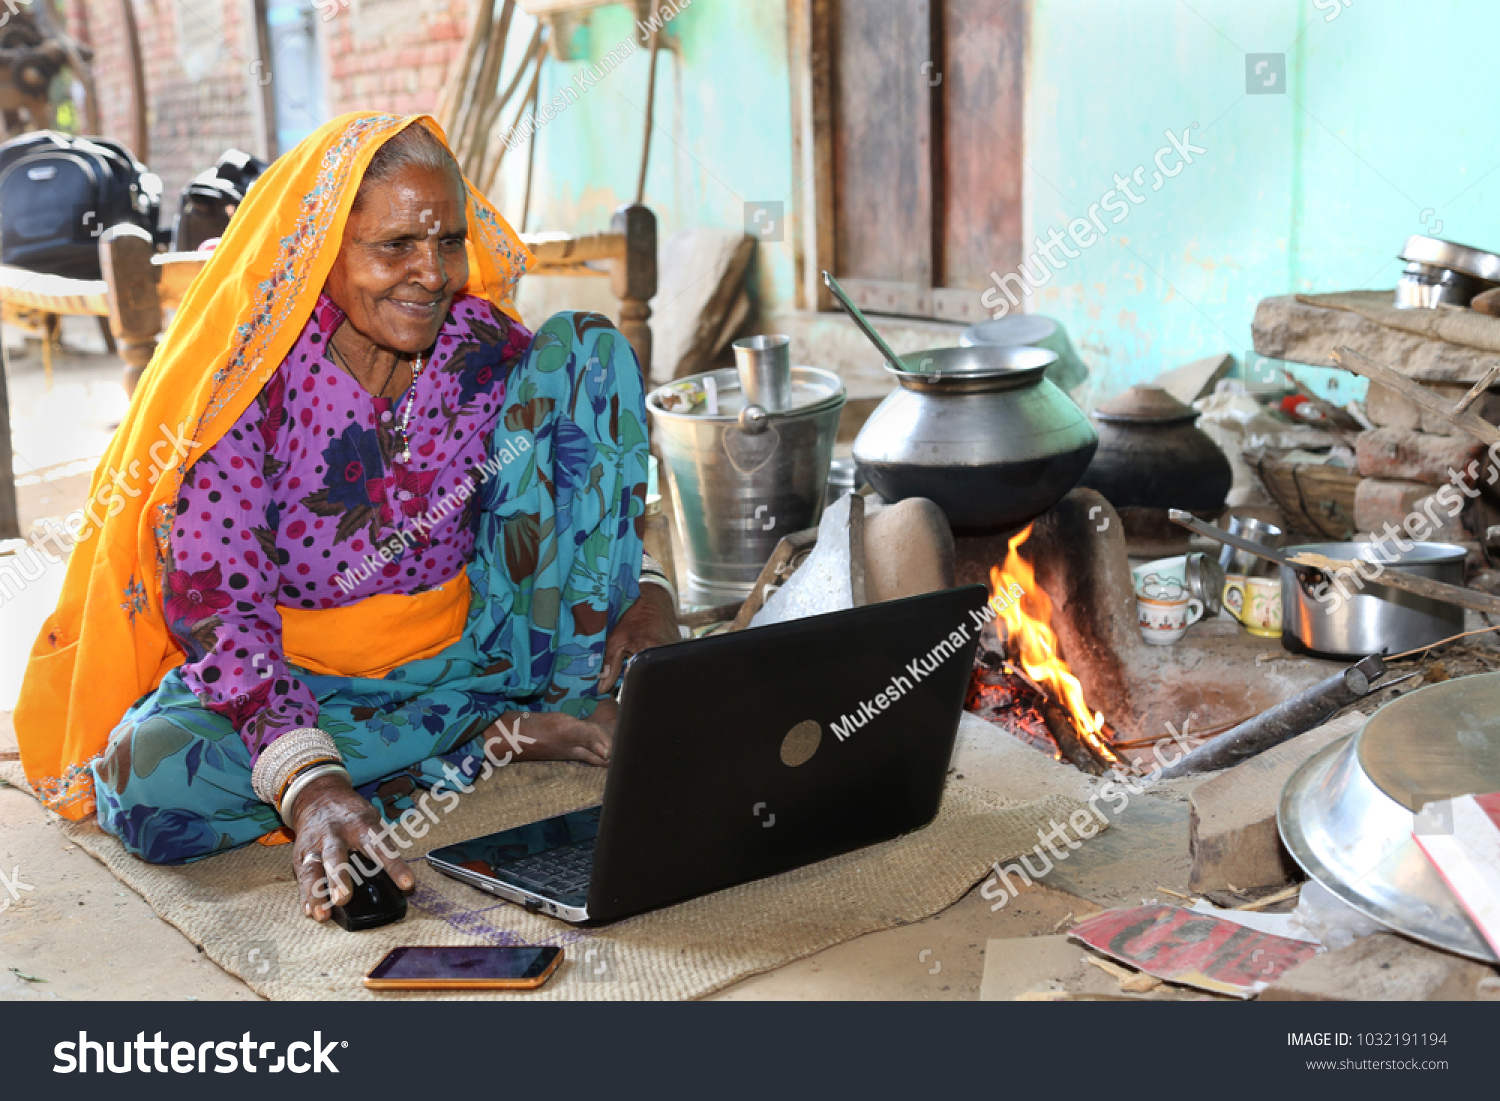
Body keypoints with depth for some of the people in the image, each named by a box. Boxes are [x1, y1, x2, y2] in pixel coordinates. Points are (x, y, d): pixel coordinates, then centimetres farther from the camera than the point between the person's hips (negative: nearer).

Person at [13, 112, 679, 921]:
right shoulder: (250, 376, -17)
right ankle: (515, 733, -23)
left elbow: (593, 486, 8)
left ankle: (586, 697, -13)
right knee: (148, 781, -36)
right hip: (302, 682, -1)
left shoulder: (491, 353, -7)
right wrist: (309, 784, -40)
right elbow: (216, 606, -24)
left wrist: (647, 589, -15)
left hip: (470, 654, 2)